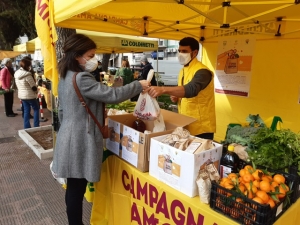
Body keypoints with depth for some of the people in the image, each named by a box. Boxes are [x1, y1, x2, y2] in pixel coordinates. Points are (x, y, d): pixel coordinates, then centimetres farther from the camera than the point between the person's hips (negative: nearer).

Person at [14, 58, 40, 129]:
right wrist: (36, 91, 5)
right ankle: (36, 126, 9)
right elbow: (33, 86, -17)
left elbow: (18, 85, 15)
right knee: (36, 109, 10)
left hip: (21, 95, 7)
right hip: (29, 95, -7)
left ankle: (27, 127, 19)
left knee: (26, 111, 15)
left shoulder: (17, 74, 5)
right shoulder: (27, 75, -22)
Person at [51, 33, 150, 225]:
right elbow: (113, 95, -22)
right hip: (81, 142, -10)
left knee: (73, 187, 20)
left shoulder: (66, 78, 10)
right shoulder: (82, 79, -20)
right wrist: (139, 86, -10)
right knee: (77, 188, 4)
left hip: (70, 138, 10)